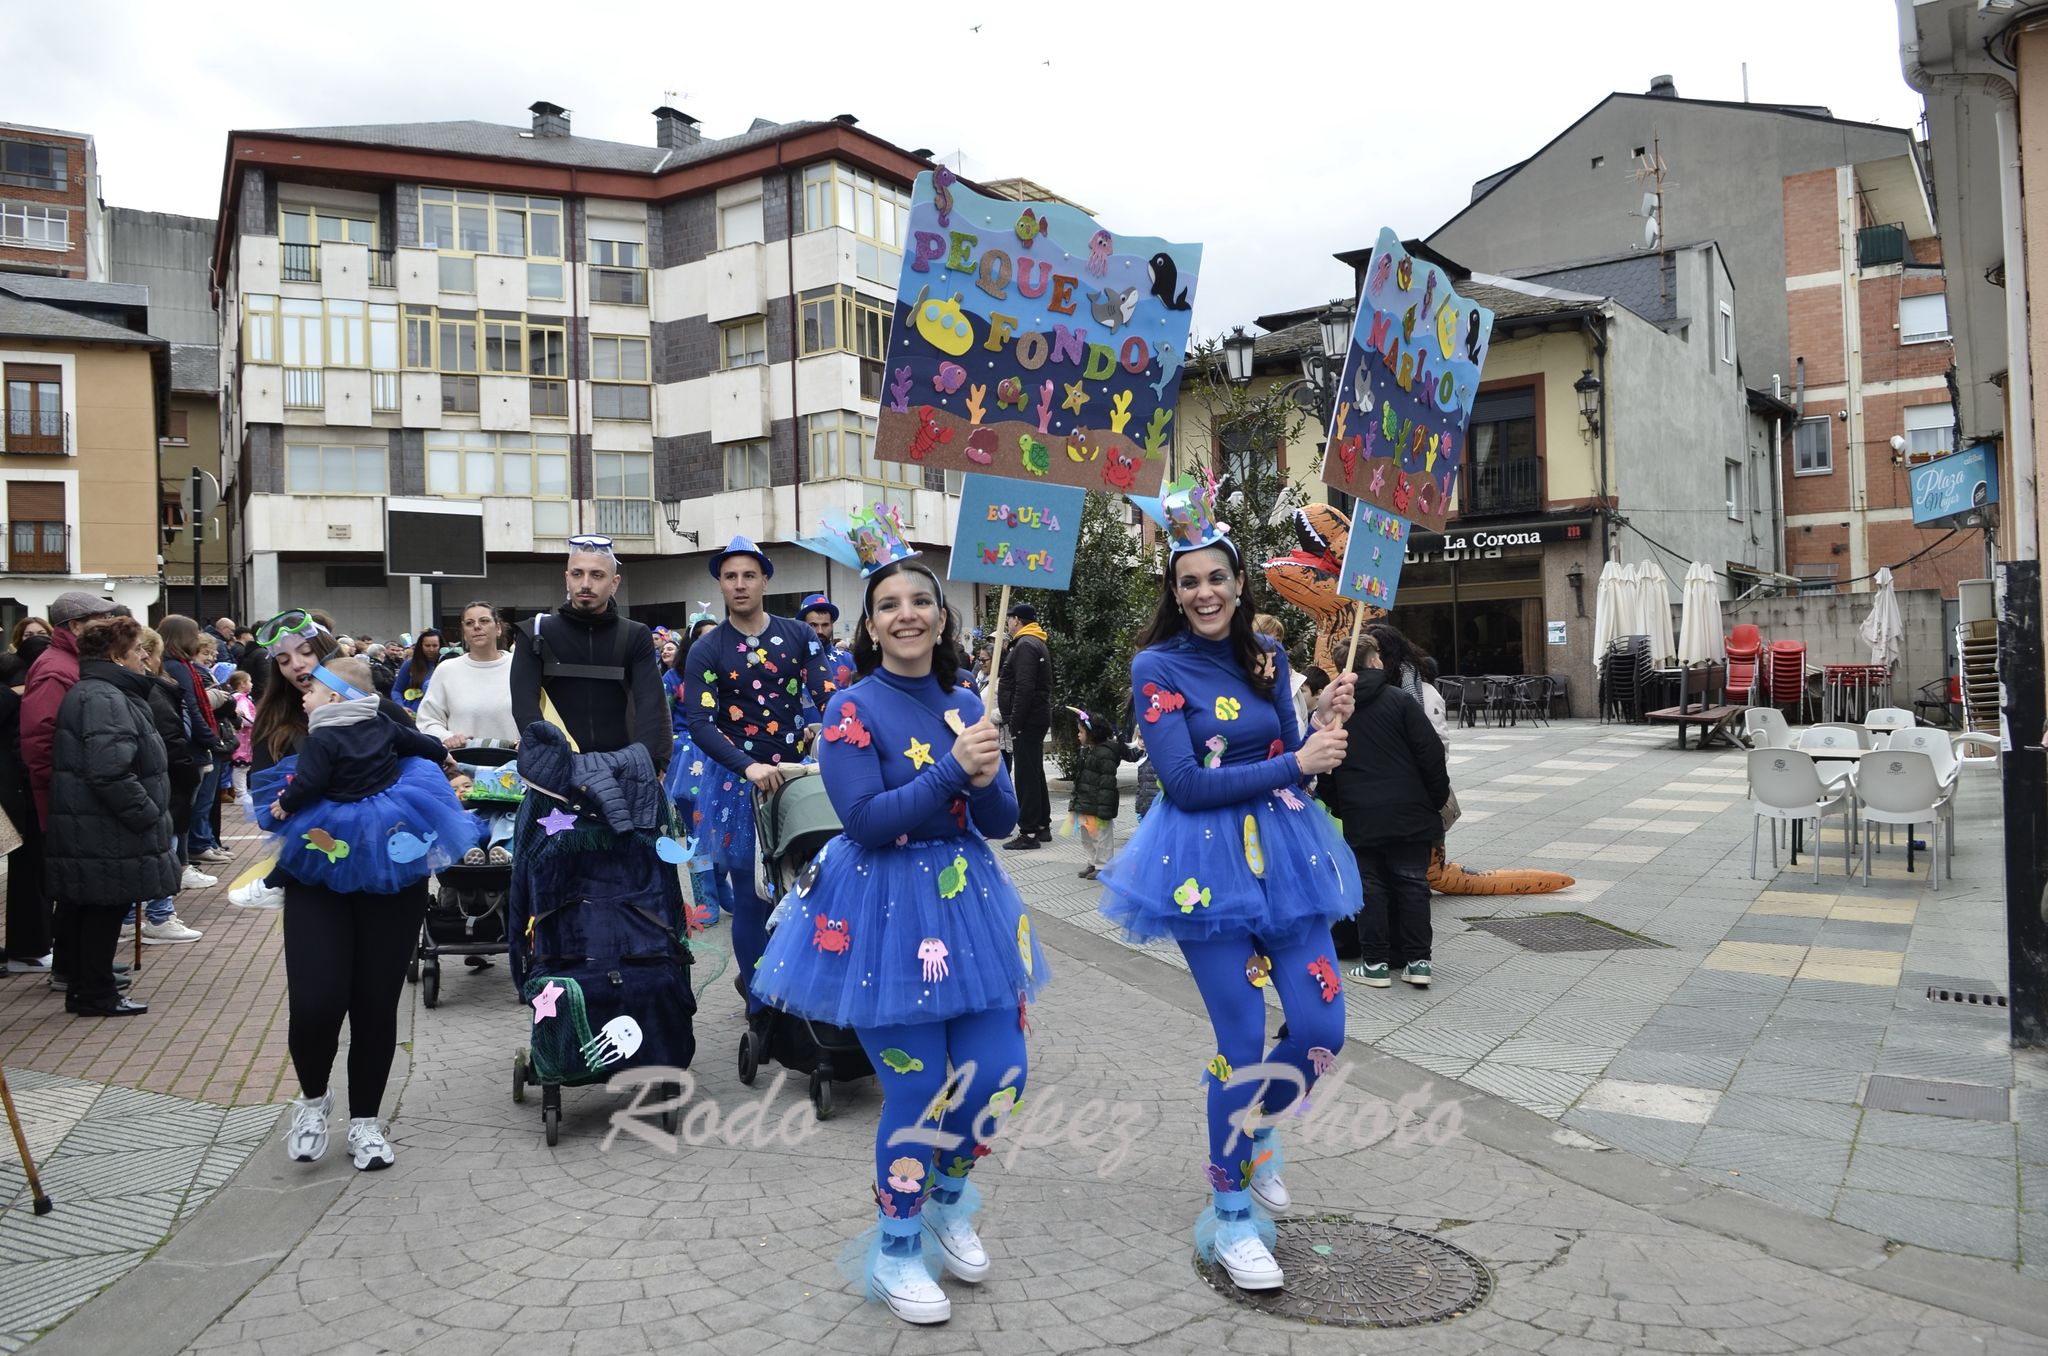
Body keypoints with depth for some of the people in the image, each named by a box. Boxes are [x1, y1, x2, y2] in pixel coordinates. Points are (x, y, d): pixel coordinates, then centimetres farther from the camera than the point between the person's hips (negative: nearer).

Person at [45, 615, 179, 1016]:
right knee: (106, 908, -1)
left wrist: (149, 814, 20)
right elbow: (110, 772, -28)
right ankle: (96, 995, 9)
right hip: (105, 834, -11)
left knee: (98, 909, 17)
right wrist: (149, 816, -20)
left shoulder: (105, 692, 16)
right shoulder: (103, 699, -19)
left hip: (95, 830, 11)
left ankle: (88, 987, 27)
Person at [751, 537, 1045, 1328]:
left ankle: (947, 1201, 36)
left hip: (965, 902, 6)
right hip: (887, 911, -5)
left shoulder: (966, 704, 7)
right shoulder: (852, 709, -9)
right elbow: (865, 820, -18)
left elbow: (1001, 820, 5)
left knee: (998, 1074, 6)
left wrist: (985, 780, -17)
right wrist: (952, 771, -23)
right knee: (917, 1089, -2)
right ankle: (896, 1252, 23)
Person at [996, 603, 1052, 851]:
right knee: (1035, 773, 16)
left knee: (1026, 776, -7)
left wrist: (1014, 723, -21)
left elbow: (1025, 688, -22)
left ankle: (1029, 832, -5)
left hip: (1028, 720, -10)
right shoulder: (1038, 644, 19)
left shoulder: (1025, 645, -13)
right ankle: (1042, 826, 23)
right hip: (1038, 717, 10)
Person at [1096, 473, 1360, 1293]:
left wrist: (1324, 724, -8)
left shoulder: (1265, 657, 8)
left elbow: (1292, 765, 12)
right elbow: (1184, 782, -15)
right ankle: (1231, 1215, 18)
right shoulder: (1158, 667, -7)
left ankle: (1255, 1136, 35)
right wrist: (1296, 762, -15)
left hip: (1281, 852, 5)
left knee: (1320, 1028, 3)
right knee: (1243, 1039, -3)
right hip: (1207, 863, -5)